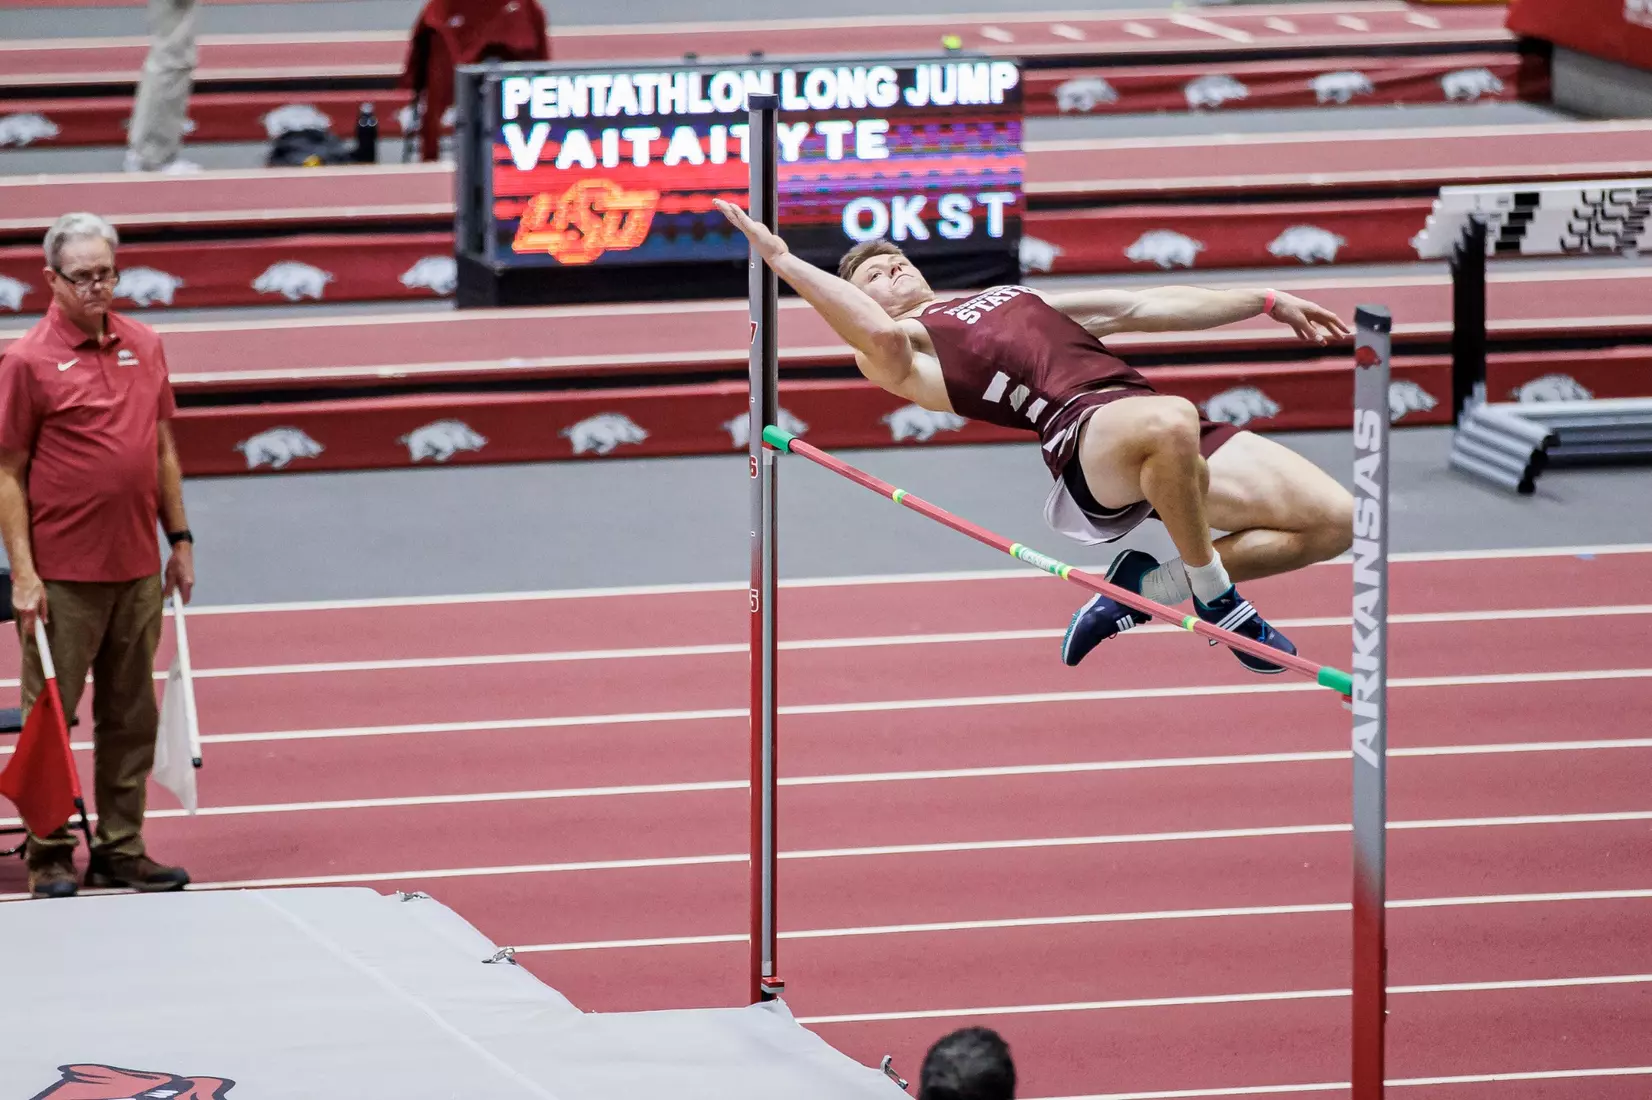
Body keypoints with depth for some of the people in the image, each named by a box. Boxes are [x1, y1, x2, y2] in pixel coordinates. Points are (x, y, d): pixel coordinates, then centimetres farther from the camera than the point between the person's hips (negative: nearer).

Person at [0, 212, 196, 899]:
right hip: (62, 577, -6)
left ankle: (121, 848, 18)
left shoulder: (144, 346, 9)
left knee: (132, 716, 9)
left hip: (138, 570, 6)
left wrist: (179, 539, 14)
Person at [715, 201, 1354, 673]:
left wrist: (1267, 302, 32)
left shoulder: (1014, 296, 36)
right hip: (1081, 424, -7)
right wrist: (783, 261, -12)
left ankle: (1148, 586, 5)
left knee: (1333, 520, -5)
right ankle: (1217, 600, -19)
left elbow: (1145, 307, 35)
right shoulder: (905, 347, 15)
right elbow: (879, 333, -11)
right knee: (1169, 422, -43)